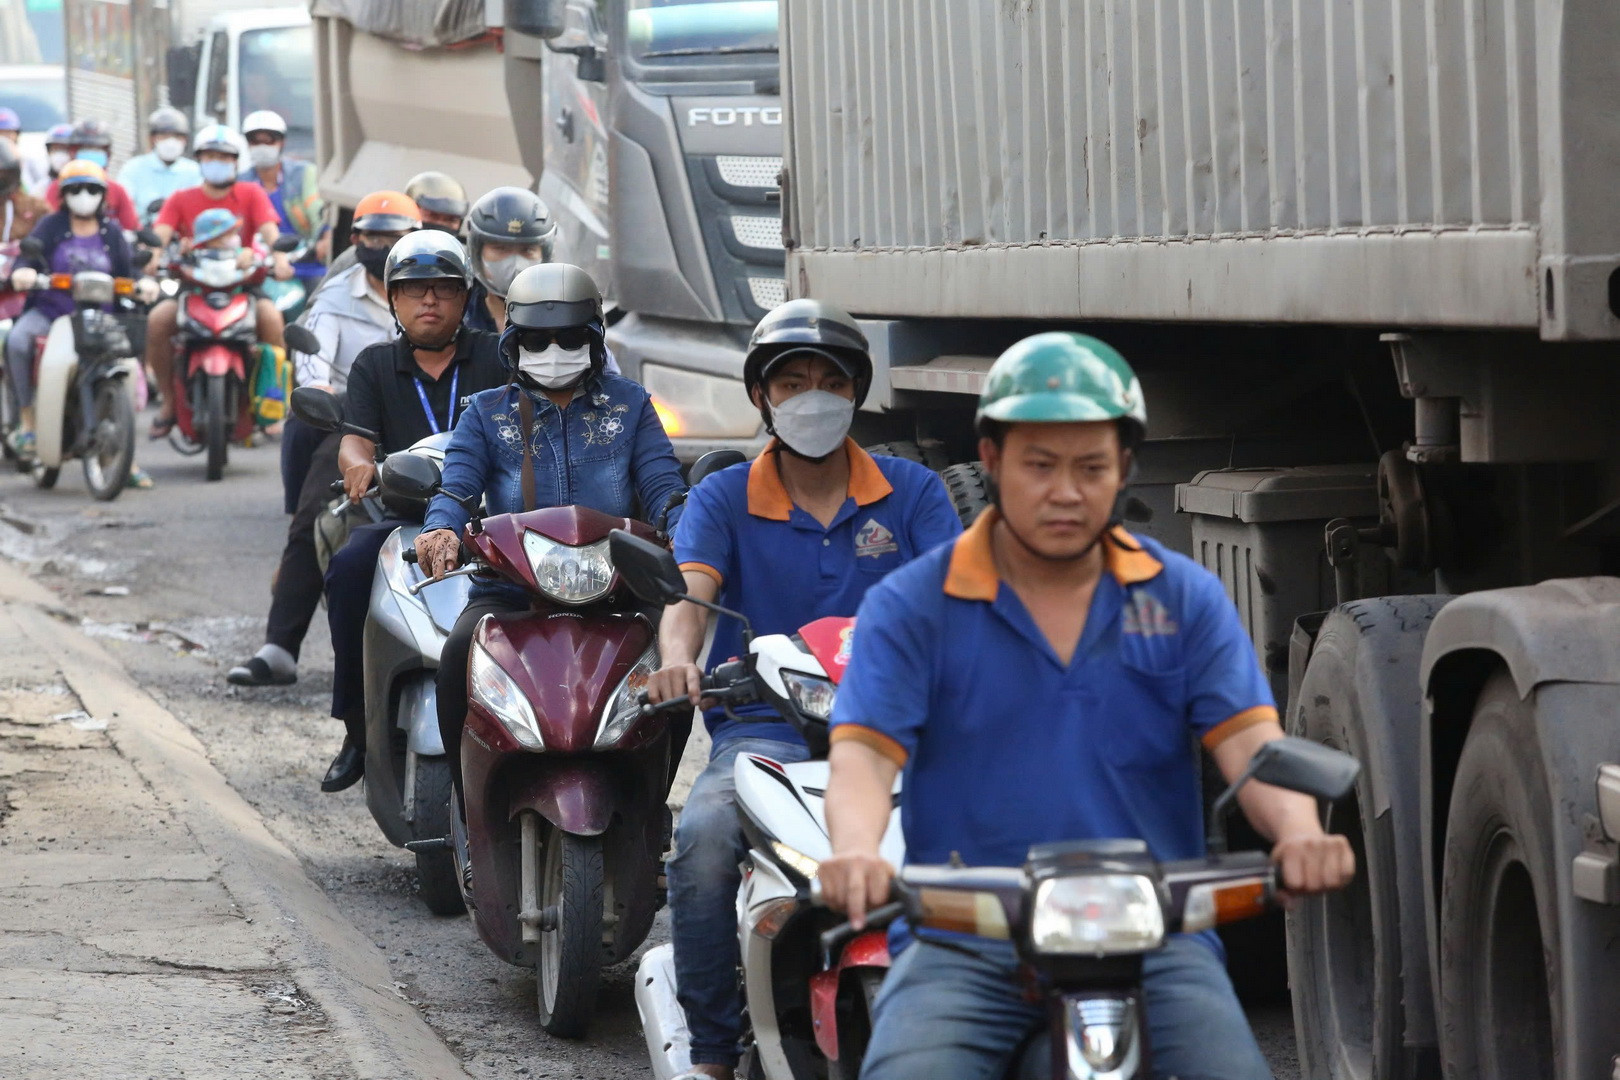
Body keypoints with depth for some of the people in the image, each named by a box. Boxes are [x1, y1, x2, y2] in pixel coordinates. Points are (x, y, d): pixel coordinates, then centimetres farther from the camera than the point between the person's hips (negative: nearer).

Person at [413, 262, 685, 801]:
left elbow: (662, 484, 4)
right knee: (461, 652, -32)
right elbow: (457, 486, -1)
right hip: (510, 589, 0)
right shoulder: (487, 413, 14)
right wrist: (441, 529, -26)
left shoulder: (628, 405, 15)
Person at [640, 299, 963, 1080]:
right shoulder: (723, 499, 9)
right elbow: (689, 594, -9)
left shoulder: (912, 491, 10)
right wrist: (679, 659, -33)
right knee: (703, 837, -32)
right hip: (763, 731, 0)